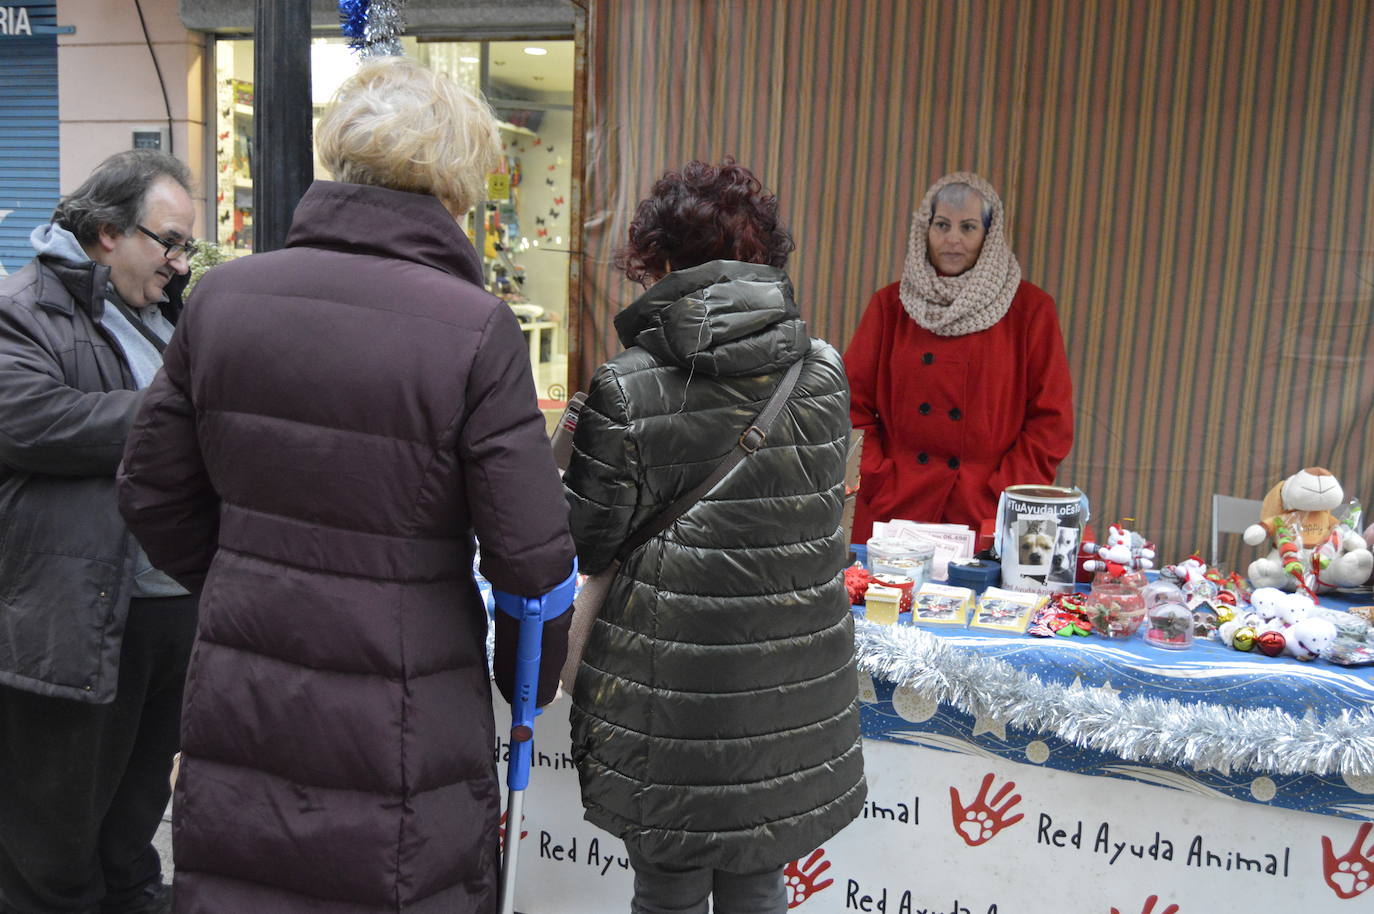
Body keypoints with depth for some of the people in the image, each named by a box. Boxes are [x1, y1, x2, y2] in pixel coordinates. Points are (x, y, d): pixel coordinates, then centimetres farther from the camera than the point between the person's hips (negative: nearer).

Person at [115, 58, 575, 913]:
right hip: (399, 728, -4)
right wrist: (531, 674, 4)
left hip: (237, 702, 5)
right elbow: (531, 552, -15)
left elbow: (154, 490, 7)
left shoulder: (222, 295, -2)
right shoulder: (476, 329, -17)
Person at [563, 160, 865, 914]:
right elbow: (819, 509, 9)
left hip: (666, 690, -3)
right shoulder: (825, 375, -2)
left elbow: (588, 545, -7)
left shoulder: (626, 388, -13)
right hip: (790, 693, 3)